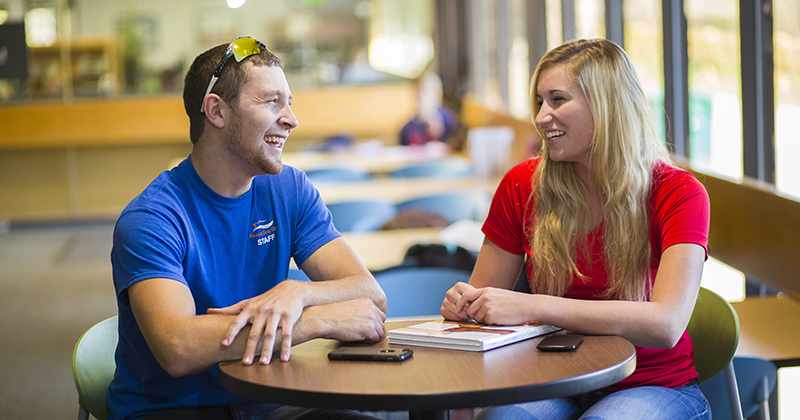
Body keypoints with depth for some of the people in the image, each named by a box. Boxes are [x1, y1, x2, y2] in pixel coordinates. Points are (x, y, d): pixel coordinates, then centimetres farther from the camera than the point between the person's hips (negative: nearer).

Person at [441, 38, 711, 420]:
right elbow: (485, 296, 9)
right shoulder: (522, 185, 0)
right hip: (558, 385, 2)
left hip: (656, 386, -2)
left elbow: (667, 325, -24)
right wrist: (464, 303, -17)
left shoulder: (678, 194, -10)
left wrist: (531, 306, -30)